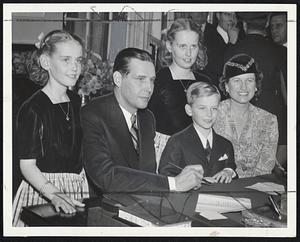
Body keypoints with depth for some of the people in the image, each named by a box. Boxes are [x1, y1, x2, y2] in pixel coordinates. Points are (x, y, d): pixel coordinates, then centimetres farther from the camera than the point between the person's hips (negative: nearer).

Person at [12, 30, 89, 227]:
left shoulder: (77, 102, 6)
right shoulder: (32, 109, -14)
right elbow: (27, 165, -16)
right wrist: (55, 194, -30)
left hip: (78, 188, 5)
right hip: (41, 191, -5)